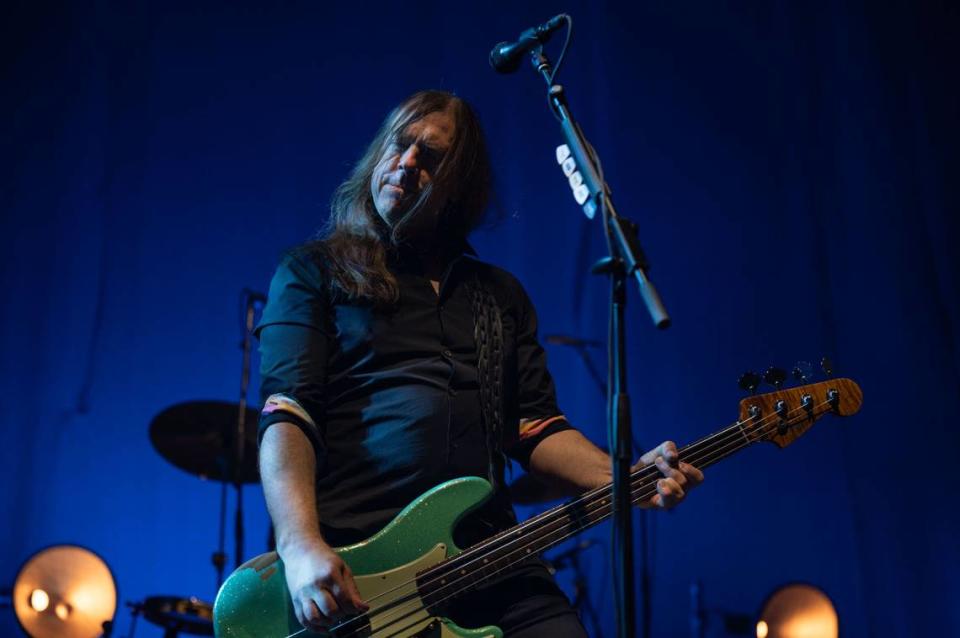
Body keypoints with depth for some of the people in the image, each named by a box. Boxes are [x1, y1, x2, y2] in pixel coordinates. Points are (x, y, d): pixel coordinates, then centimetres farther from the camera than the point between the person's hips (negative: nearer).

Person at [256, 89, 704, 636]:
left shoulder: (501, 294, 22)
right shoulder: (313, 273, 8)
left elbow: (537, 428, 16)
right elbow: (287, 416, -4)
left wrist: (625, 478, -3)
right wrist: (301, 546, -20)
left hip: (487, 555, 4)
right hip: (353, 566, -4)